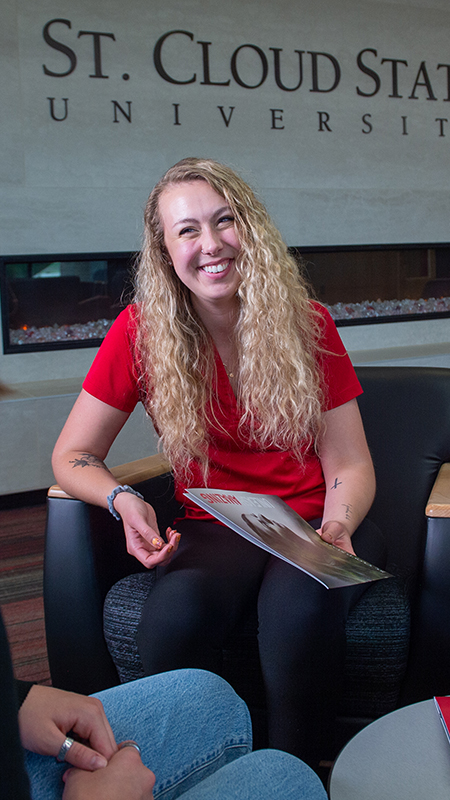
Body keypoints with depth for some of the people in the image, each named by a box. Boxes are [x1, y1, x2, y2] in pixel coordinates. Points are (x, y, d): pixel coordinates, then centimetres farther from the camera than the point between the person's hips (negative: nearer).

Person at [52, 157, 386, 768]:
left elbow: (349, 465, -3)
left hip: (312, 521, 0)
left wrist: (338, 527, -24)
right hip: (214, 529, 0)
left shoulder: (307, 324, -5)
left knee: (299, 609, -34)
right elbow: (73, 455, -1)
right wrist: (124, 500, -22)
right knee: (175, 617, -33)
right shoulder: (141, 333, -7)